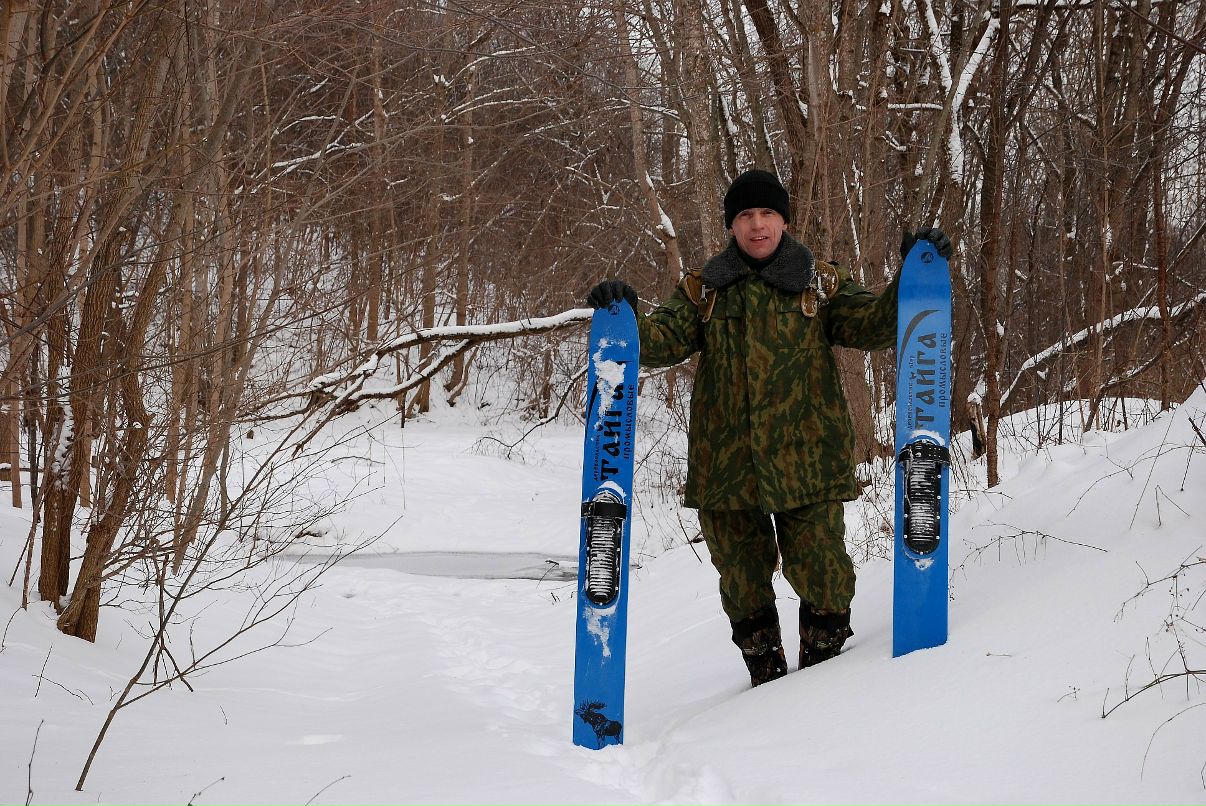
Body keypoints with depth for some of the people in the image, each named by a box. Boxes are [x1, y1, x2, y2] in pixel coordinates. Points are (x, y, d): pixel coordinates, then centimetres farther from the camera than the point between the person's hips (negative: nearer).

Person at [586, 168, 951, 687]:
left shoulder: (823, 284, 8)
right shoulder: (703, 290, 10)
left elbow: (873, 327, -1)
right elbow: (661, 342, 1)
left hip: (807, 462, -1)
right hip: (725, 464, 2)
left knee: (822, 576, -3)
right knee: (743, 582, 11)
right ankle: (766, 678, 31)